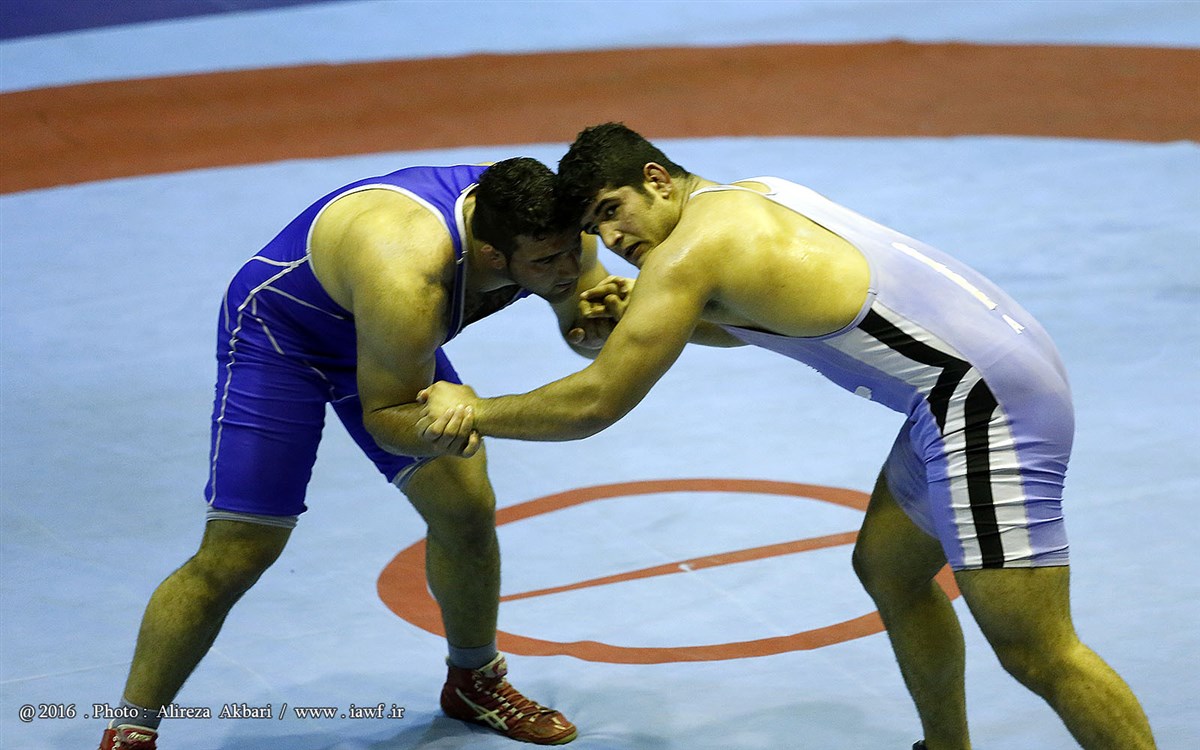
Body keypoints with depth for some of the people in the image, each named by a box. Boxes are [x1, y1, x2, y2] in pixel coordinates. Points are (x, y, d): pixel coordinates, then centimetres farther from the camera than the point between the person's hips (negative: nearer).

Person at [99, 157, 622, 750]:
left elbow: (583, 332, -3)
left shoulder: (552, 221, -22)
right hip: (278, 328, -7)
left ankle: (473, 682, 30)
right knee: (234, 555, -12)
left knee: (467, 508, 4)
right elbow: (384, 416, -29)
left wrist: (601, 322, -27)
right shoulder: (407, 277, -42)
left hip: (378, 331, 7)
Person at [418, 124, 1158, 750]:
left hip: (984, 400, -10)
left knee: (1038, 655, -9)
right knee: (888, 570, 24)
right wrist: (644, 316, 19)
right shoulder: (748, 199, 17)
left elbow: (597, 403, -9)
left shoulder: (690, 248, -11)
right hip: (970, 382, 10)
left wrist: (476, 411, 4)